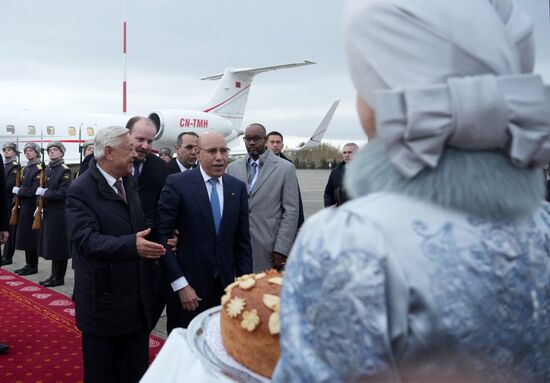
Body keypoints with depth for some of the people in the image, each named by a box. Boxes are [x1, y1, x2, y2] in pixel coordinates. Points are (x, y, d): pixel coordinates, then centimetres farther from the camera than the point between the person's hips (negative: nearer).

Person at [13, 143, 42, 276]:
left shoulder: (38, 169, -12)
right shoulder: (25, 169, 16)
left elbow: (34, 191, -18)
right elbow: (22, 187, 18)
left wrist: (18, 191, -9)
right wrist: (18, 191, 0)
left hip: (32, 208, -8)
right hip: (24, 207, 8)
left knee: (31, 237, -3)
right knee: (25, 236, 11)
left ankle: (33, 266, 6)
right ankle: (29, 264, 19)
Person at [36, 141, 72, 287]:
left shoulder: (64, 170, -10)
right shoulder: (47, 169, 13)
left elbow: (63, 193, -18)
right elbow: (42, 188, 18)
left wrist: (44, 193, -14)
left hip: (60, 213, -8)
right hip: (48, 212, 8)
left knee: (59, 245, -1)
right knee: (51, 244, 13)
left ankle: (59, 277, 7)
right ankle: (54, 274, 22)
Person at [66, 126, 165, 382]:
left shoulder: (129, 183, 9)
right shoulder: (81, 190, -15)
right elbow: (86, 240, -25)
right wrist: (131, 245, -39)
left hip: (138, 297, 7)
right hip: (104, 300, -7)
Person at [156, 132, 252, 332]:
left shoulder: (238, 187, 5)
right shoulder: (177, 184, -8)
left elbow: (242, 240, 9)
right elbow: (162, 236, -10)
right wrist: (180, 285, -12)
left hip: (225, 285, 3)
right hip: (187, 288, -3)